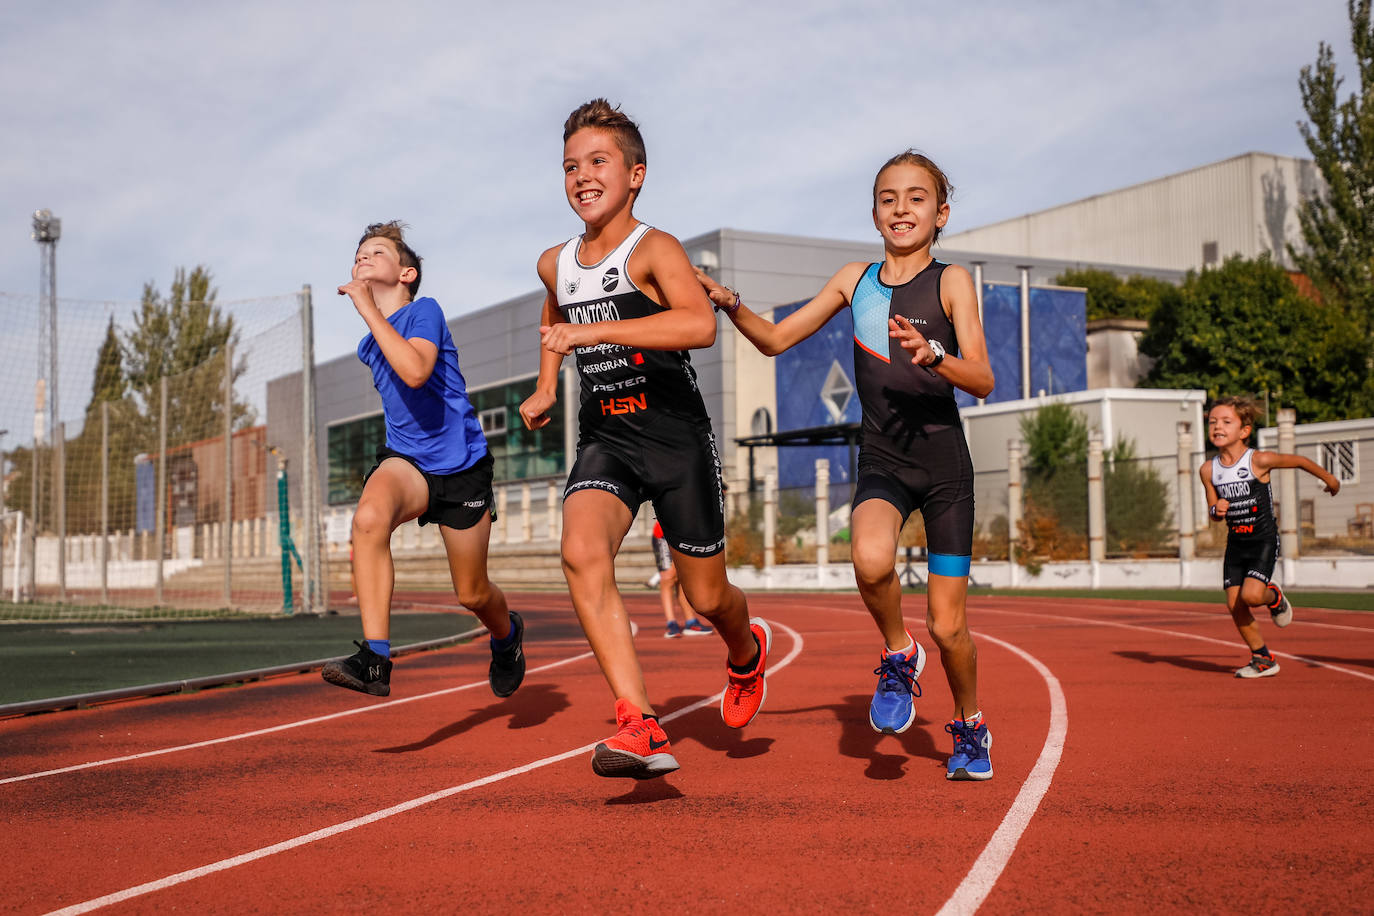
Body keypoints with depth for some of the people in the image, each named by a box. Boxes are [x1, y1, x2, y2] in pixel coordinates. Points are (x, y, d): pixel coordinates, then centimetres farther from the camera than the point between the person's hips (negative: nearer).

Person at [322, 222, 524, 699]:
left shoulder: (424, 311, -10)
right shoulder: (370, 346, 10)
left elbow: (415, 372, -31)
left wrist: (367, 307, -26)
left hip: (460, 465, -4)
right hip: (405, 459, 4)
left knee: (473, 593, 8)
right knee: (369, 517, -33)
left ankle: (507, 634, 45)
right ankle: (375, 659, -35)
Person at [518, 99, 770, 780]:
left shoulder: (653, 249, -13)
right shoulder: (555, 265, 7)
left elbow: (700, 324, -34)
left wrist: (592, 330, -37)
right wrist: (545, 387, 22)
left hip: (676, 438, -4)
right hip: (604, 439, 4)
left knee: (705, 596, 6)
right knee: (581, 553, -25)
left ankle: (746, 653, 45)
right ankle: (641, 728, -27)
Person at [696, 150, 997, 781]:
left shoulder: (951, 281, -4)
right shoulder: (855, 279, 6)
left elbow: (982, 380, -14)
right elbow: (776, 339, 10)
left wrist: (932, 355, -34)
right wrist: (728, 304, -8)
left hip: (944, 463, -2)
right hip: (881, 461, 2)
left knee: (947, 627, 1)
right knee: (870, 559, -32)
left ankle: (969, 727, 31)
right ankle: (898, 657, -1)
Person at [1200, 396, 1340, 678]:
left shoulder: (1259, 461, -16)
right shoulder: (1208, 470, -3)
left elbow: (1300, 461, 1)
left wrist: (1329, 478, 16)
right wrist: (1216, 510, -16)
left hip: (1264, 540, -5)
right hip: (1235, 542, 5)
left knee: (1251, 595, -22)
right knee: (1234, 605, 0)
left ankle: (1274, 597, 16)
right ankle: (1263, 660, 17)